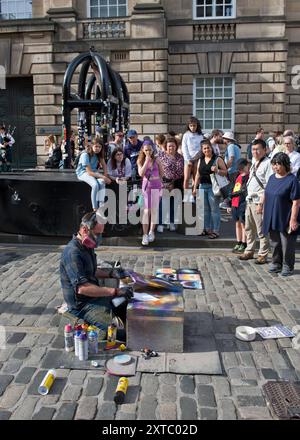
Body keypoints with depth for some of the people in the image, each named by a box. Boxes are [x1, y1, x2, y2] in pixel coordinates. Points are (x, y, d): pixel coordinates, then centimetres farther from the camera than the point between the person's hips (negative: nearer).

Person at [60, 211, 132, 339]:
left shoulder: (87, 247, 8)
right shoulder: (72, 253, -24)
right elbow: (82, 288, -32)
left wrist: (111, 273, 4)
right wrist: (115, 291, -32)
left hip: (94, 295, 10)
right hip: (81, 305, -10)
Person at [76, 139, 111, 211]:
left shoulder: (99, 154, 0)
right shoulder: (85, 155, -20)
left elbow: (104, 165, 12)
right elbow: (89, 172, -24)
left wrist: (105, 176, -7)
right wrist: (103, 177, -28)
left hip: (94, 171, 6)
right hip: (83, 172, -6)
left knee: (102, 182, -29)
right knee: (95, 184, -34)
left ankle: (101, 206, -33)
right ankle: (95, 209, -27)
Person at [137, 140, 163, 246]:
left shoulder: (156, 160, 1)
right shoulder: (140, 161, 2)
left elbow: (161, 173, 8)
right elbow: (141, 174, -13)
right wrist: (146, 161, -13)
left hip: (156, 186, 0)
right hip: (146, 186, 0)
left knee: (154, 210, 3)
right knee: (146, 211, -4)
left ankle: (151, 232, 16)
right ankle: (145, 235, -4)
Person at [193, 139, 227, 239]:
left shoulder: (218, 159, -1)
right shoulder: (201, 160, 14)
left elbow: (225, 172, -3)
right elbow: (198, 174, 16)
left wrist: (217, 171, -21)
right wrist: (195, 187, 13)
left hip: (213, 186, -5)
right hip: (203, 186, 6)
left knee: (214, 209, -3)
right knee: (205, 209, 11)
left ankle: (215, 231, 3)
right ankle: (207, 229, 21)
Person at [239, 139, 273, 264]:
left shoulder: (267, 164, -12)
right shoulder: (254, 162, 14)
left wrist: (261, 203, -19)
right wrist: (248, 198, 15)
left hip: (259, 201, -8)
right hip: (249, 200, 8)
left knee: (261, 231, 0)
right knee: (249, 229, 15)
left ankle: (263, 255, 10)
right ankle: (249, 251, 27)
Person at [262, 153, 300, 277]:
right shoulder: (272, 178, 7)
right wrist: (265, 213, 14)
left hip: (285, 220, -6)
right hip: (272, 219, 7)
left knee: (287, 245, 6)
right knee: (275, 243, 17)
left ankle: (288, 267, 21)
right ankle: (276, 264, 33)